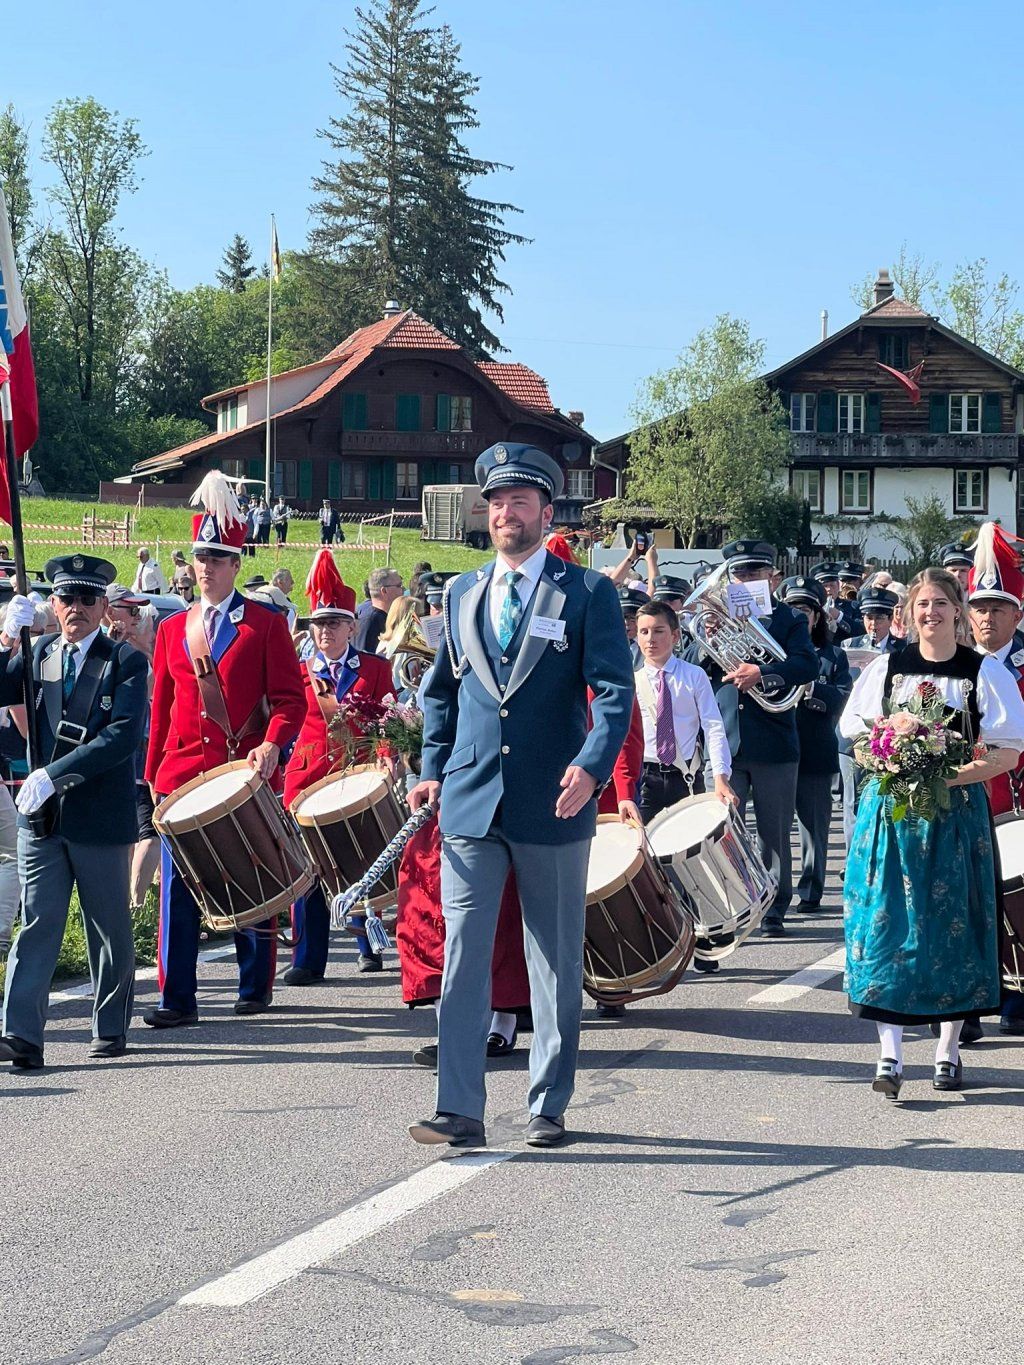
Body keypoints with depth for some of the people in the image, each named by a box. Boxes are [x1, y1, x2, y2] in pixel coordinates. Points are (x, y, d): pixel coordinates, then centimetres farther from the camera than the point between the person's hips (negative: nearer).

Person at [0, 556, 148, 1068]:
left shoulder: (126, 662, -4)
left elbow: (122, 737, -16)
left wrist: (53, 775, -22)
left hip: (101, 817, -2)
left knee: (110, 929, 10)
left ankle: (111, 1029, 22)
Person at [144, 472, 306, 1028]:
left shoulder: (266, 625, 1)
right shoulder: (172, 629, 12)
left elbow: (290, 699, -2)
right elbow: (161, 707, 15)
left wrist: (272, 744, -20)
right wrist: (153, 773, 10)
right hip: (182, 772, 3)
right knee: (177, 886, -3)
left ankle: (255, 988, 22)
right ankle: (177, 999, 0)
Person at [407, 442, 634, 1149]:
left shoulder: (587, 593, 0)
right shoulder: (463, 593, 13)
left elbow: (615, 692, -7)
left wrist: (591, 767, -22)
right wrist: (433, 769, 9)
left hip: (554, 806, -3)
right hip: (471, 801, 3)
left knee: (557, 963, 7)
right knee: (462, 954, -2)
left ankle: (550, 1107, 17)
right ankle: (460, 1109, 1)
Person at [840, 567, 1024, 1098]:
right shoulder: (885, 668, 6)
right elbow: (857, 740, 11)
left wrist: (946, 777, -16)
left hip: (956, 813, -1)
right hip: (890, 810, 1)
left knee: (951, 927, 3)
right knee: (889, 925, -6)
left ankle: (948, 1049, 16)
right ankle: (889, 1055, -5)